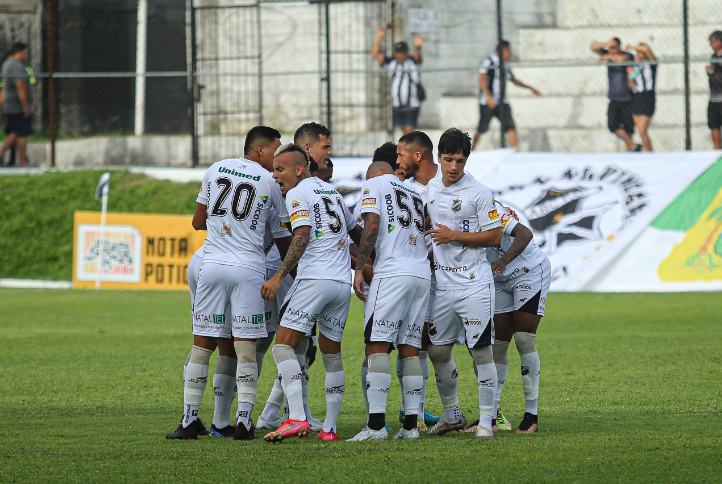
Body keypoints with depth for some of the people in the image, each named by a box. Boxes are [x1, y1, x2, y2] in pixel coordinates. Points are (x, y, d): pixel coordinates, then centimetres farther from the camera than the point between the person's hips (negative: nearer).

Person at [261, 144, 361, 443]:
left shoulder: (297, 194, -2)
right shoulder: (331, 192, 21)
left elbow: (302, 237, -16)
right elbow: (354, 231, 34)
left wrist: (279, 276, -19)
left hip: (315, 280, -8)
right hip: (342, 283, 8)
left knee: (283, 347, -10)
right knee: (332, 354, 15)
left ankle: (297, 418, -25)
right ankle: (329, 427, 13)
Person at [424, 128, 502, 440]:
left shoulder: (479, 193, -8)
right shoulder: (428, 190, 9)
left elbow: (494, 237, -9)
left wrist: (453, 236, -14)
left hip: (473, 283, -6)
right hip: (441, 283, 6)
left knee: (481, 350, -7)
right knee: (438, 351, 9)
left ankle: (486, 422, -1)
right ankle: (452, 414, 27)